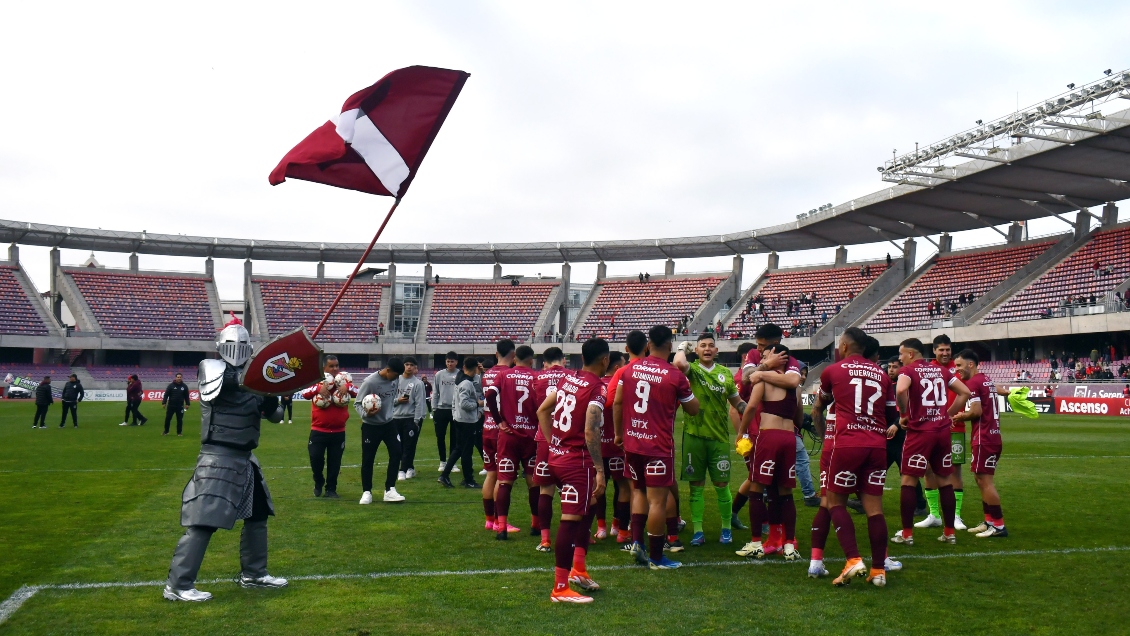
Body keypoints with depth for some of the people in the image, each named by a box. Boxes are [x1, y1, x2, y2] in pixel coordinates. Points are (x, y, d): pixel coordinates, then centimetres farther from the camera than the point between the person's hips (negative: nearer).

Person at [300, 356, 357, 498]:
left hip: (338, 431, 1)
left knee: (334, 462, 7)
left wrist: (348, 386, -23)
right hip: (318, 430, -1)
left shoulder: (344, 379, 2)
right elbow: (305, 394, -14)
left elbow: (358, 393, -6)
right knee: (315, 458, -2)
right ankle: (318, 483, 25)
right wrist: (318, 388, -28)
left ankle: (331, 488, 21)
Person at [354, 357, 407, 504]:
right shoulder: (370, 382, -24)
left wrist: (399, 401, 1)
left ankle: (390, 490, 2)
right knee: (368, 459, 3)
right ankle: (367, 492, 17)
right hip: (370, 426, -5)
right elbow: (357, 403, -16)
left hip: (389, 423, 5)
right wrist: (365, 414, -32)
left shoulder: (395, 379, -6)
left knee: (396, 453, -5)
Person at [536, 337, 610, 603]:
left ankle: (578, 569, 27)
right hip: (577, 461, -9)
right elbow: (590, 432, -23)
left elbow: (542, 411, 16)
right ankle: (560, 588, 2)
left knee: (588, 508, 24)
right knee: (571, 520, -3)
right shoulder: (597, 388, -15)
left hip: (556, 456, 9)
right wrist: (600, 470, -20)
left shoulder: (566, 379, 8)